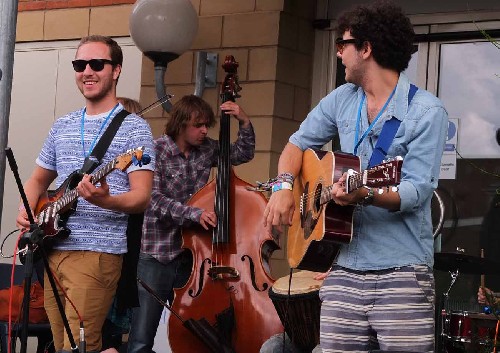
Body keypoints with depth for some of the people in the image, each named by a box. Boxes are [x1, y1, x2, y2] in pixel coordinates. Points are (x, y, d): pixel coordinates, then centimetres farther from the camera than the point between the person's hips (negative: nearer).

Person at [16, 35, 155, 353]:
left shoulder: (134, 128, -4)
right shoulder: (62, 127, 15)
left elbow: (141, 197, -11)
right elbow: (39, 179, 25)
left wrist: (104, 200, -31)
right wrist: (26, 210, 4)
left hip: (97, 253, -6)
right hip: (52, 248, 7)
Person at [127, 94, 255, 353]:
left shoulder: (206, 149, 8)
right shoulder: (156, 151, -10)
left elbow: (243, 154, 23)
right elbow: (154, 200, -20)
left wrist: (244, 122, 6)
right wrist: (194, 214, -30)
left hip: (192, 254, 5)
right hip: (157, 255, -5)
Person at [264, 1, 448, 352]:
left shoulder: (427, 112, -8)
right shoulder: (342, 99, 11)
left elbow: (416, 192, -14)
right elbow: (298, 143, 21)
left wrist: (364, 194, -31)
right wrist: (284, 186, 1)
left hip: (402, 273, -5)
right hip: (345, 269, 5)